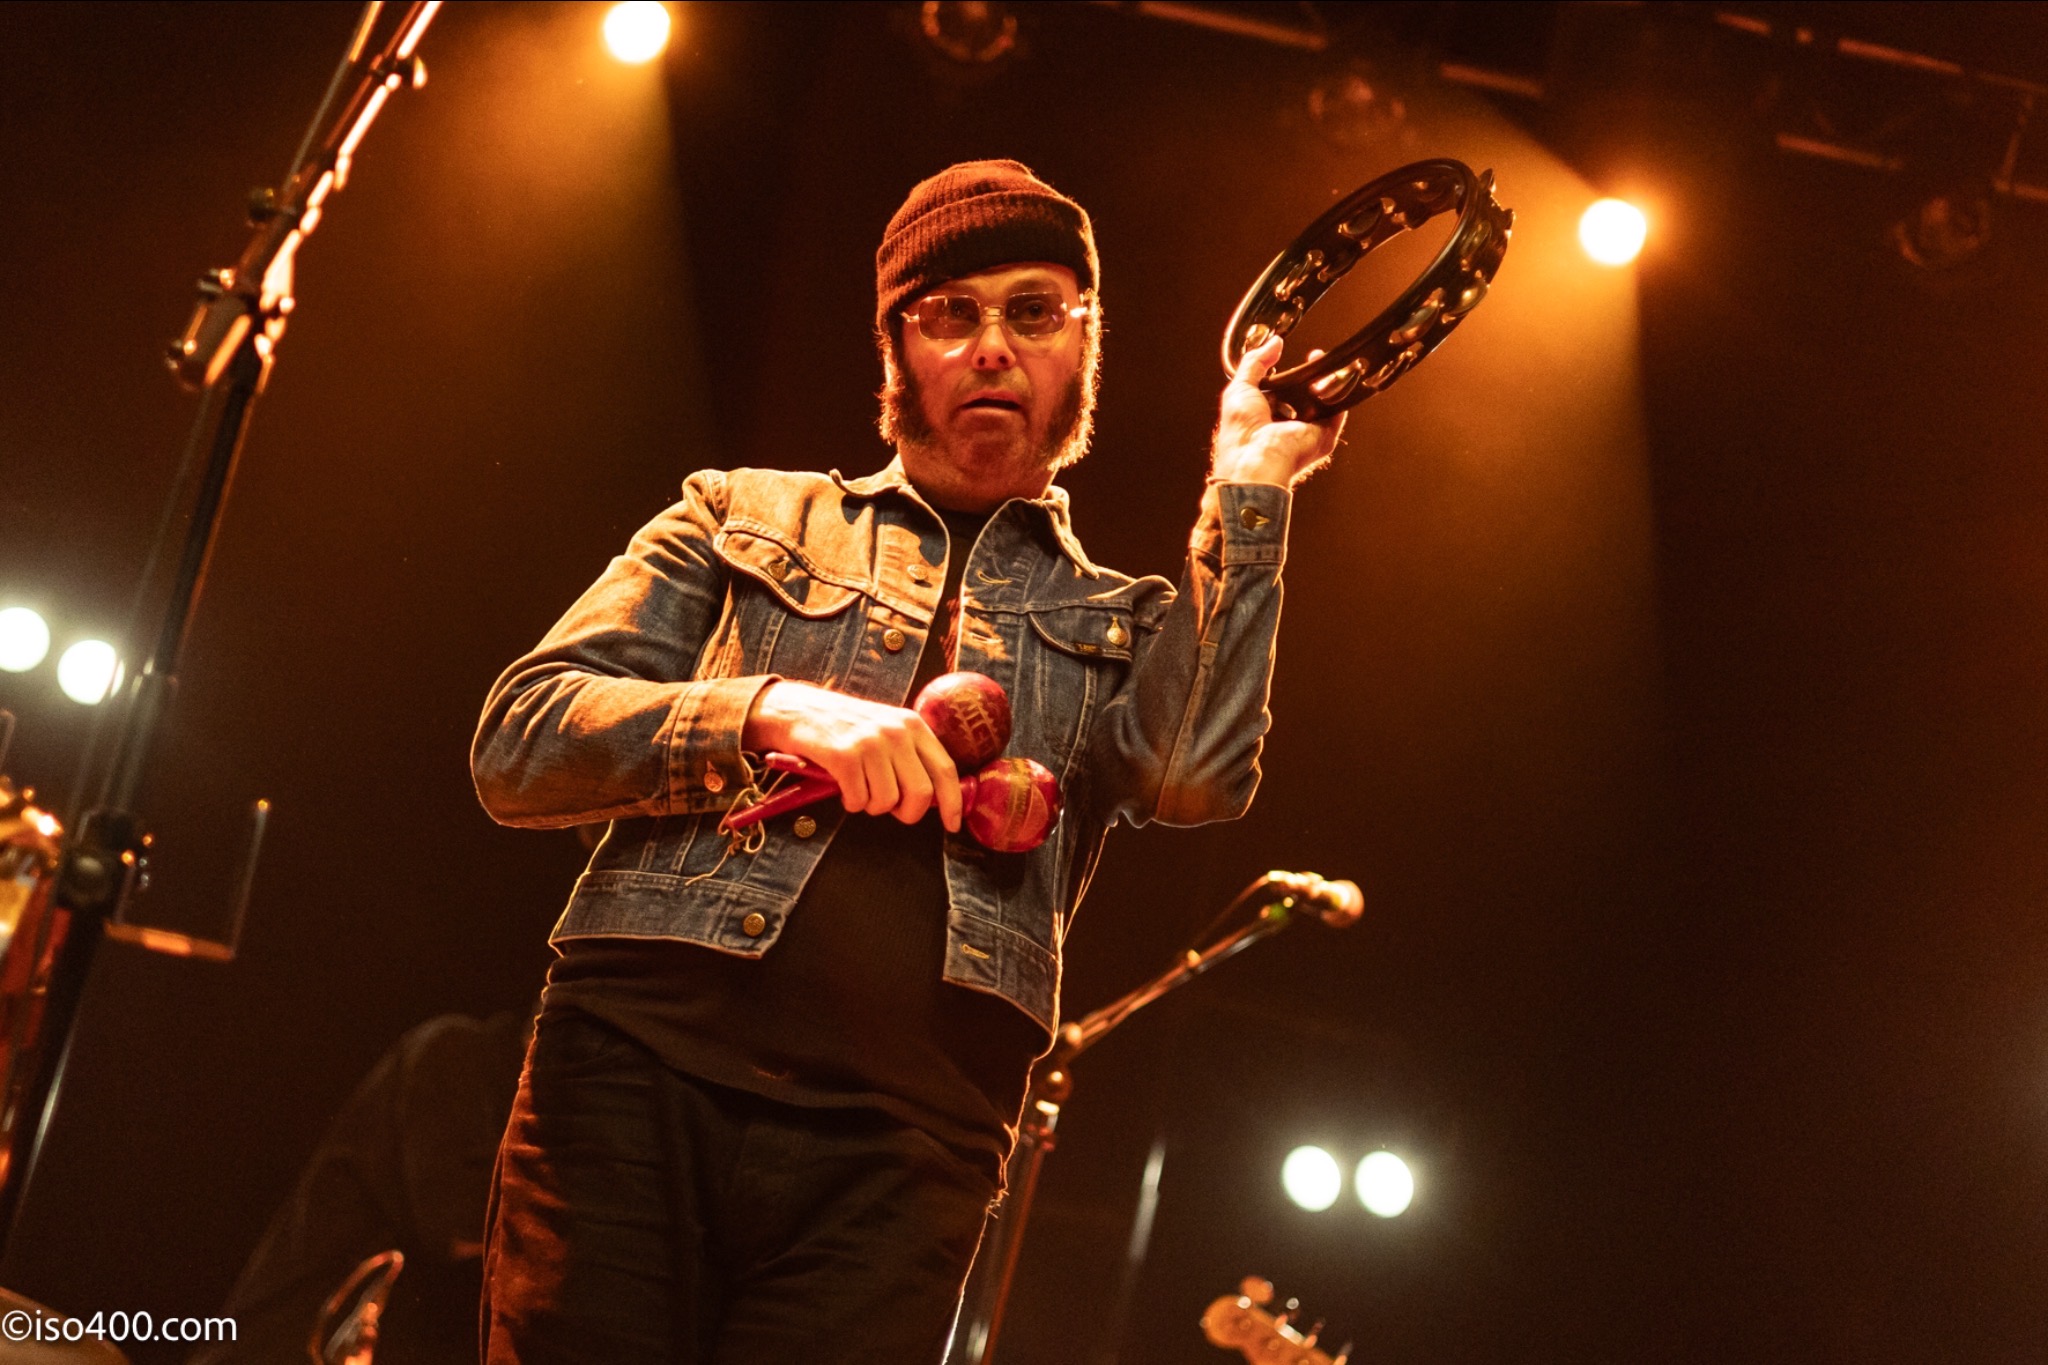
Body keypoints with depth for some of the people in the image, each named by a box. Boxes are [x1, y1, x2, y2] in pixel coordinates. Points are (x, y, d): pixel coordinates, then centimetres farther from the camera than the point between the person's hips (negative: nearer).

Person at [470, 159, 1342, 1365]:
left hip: (898, 1149, 0)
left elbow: (1200, 778, -4)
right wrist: (770, 710, -9)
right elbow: (517, 745, 7)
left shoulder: (1123, 627, 20)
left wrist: (1248, 490, 0)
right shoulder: (745, 516, 17)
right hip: (639, 1075, 0)